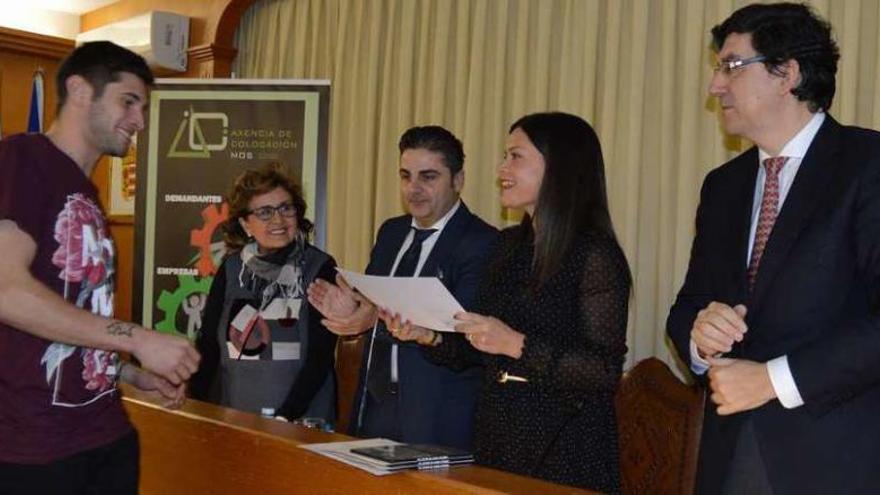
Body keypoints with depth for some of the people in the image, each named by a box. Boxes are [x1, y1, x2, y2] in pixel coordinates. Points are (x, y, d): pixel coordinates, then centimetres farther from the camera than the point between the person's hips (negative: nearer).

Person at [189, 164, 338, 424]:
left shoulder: (320, 268, -8)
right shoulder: (231, 269, 3)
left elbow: (320, 355, -11)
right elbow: (207, 344, 3)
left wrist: (285, 417, -18)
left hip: (300, 422, -3)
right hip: (230, 418, 3)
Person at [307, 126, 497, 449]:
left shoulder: (482, 244, -13)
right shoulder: (391, 232, 12)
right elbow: (371, 303, 13)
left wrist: (380, 318, -29)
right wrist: (350, 310, -10)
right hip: (375, 402, 7)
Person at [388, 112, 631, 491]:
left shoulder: (596, 255, -13)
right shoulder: (510, 245, 8)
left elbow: (606, 372, -18)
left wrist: (517, 345, -25)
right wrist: (430, 336, -5)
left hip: (562, 446, -6)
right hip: (497, 433, 6)